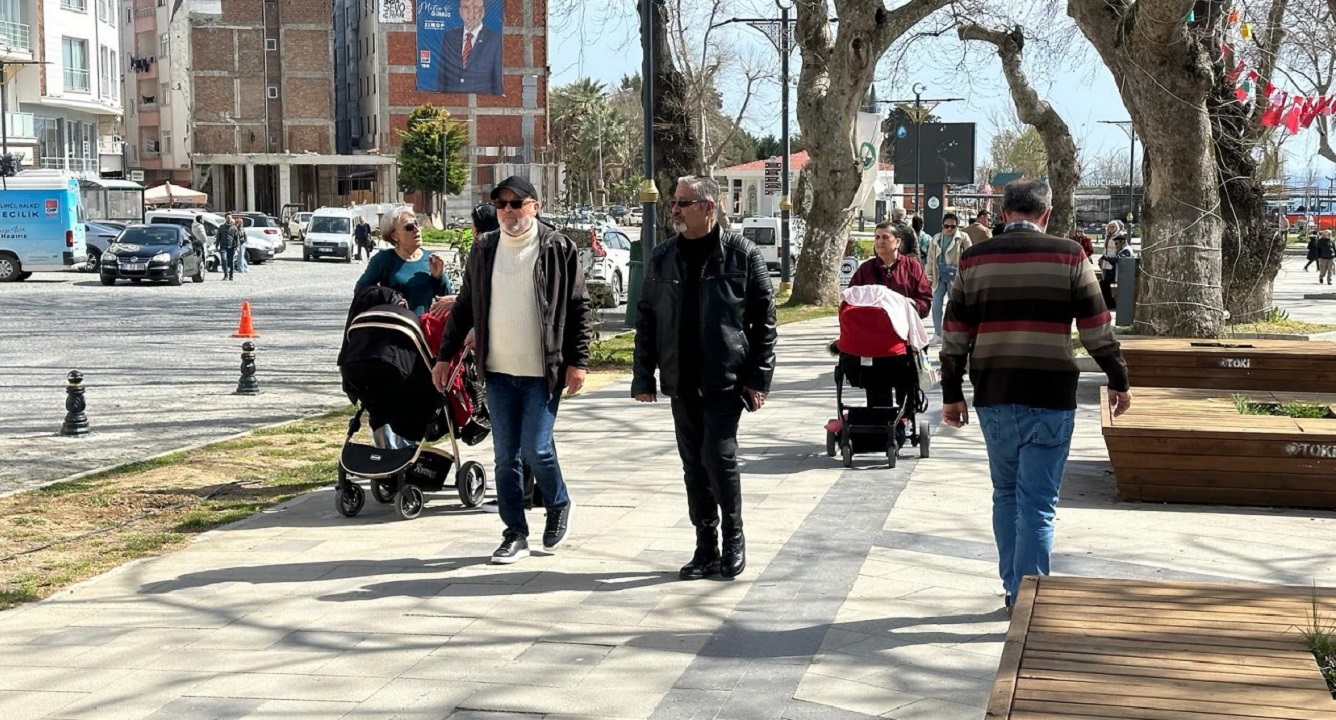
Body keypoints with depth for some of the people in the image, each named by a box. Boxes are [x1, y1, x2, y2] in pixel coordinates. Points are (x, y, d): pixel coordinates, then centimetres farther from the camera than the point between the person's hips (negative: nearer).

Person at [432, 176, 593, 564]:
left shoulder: (558, 249, -4)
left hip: (543, 372, -4)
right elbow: (464, 306, 14)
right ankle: (515, 534, 17)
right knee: (506, 456, 6)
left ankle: (558, 506, 22)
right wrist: (445, 355, 11)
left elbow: (580, 309, -2)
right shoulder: (483, 249, 7)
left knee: (536, 449, -7)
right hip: (498, 372, 4)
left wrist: (577, 361, -8)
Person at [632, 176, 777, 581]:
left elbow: (764, 319, -3)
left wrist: (759, 377, -7)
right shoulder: (662, 258, 8)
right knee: (694, 465, 8)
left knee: (719, 455, -10)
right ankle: (706, 549, 17)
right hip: (681, 381, 4)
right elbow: (646, 319, 11)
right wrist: (643, 376, 6)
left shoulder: (742, 255, -3)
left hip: (725, 379, -4)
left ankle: (733, 538, 10)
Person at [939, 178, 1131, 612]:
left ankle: (1013, 590, 22)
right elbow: (1097, 329, 0)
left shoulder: (974, 260, 5)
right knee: (1038, 502, -1)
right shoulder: (1068, 256, -2)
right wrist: (1118, 381, 11)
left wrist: (951, 393, 12)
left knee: (1005, 494, 17)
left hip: (993, 396, 3)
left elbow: (955, 335, 6)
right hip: (1050, 396, -3)